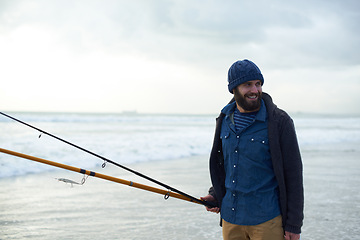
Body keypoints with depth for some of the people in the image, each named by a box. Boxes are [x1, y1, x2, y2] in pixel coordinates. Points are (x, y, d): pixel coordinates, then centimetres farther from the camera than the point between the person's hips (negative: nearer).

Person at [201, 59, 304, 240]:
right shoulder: (225, 120, 6)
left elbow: (293, 175, -8)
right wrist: (215, 195, 8)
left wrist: (294, 225, -9)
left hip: (267, 220, -5)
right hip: (230, 217, 5)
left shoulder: (280, 122, -9)